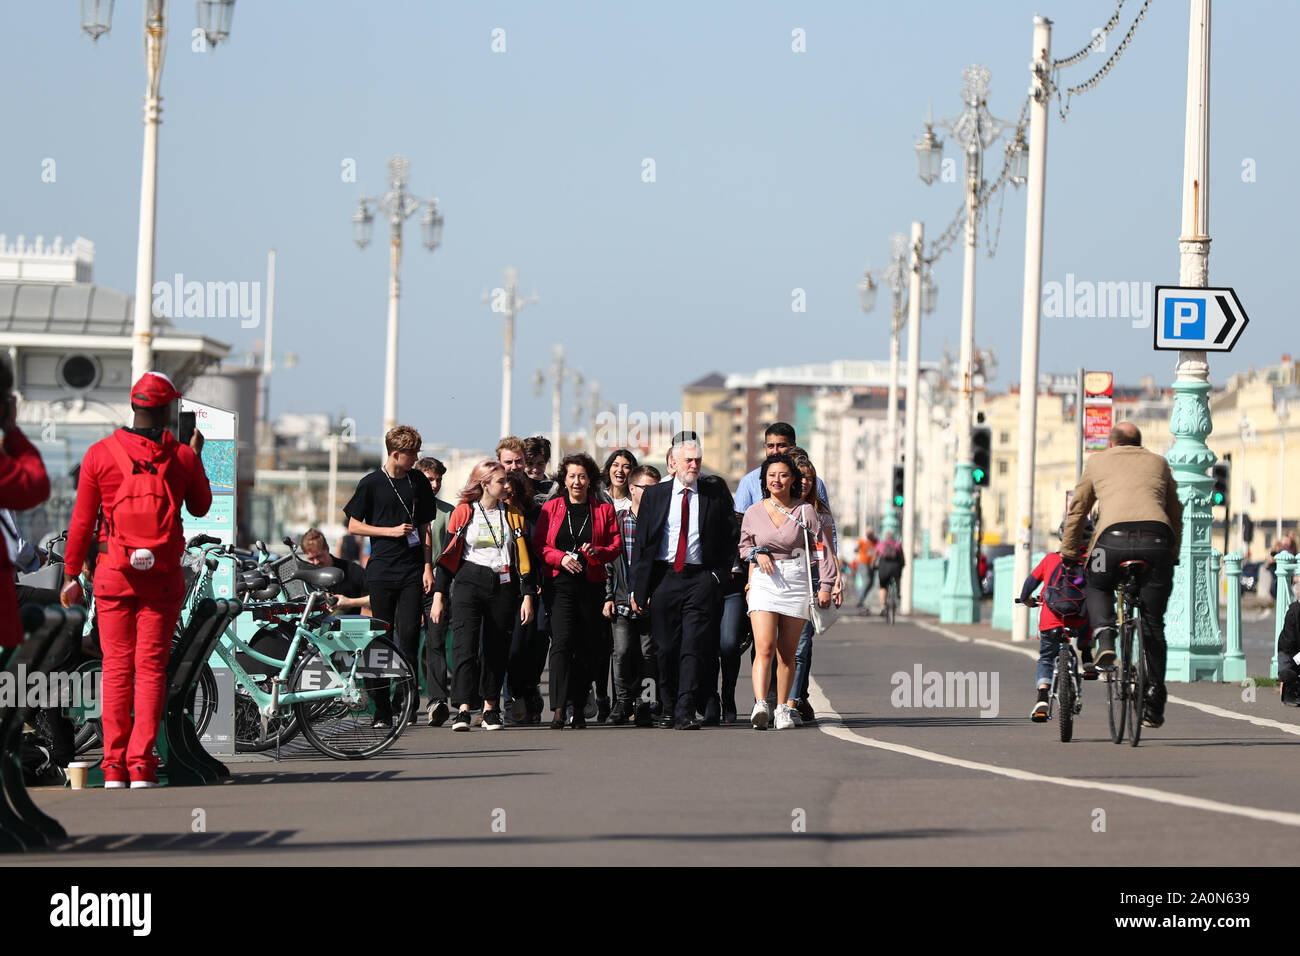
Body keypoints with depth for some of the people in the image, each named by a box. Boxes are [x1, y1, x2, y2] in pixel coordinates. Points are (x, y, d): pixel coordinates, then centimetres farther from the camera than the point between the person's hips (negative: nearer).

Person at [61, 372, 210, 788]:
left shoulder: (100, 454, -2)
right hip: (163, 577, 0)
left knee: (116, 667, 5)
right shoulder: (183, 456, -2)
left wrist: (71, 575, 8)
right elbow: (201, 507, 15)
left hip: (113, 572, 0)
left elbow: (82, 521, 0)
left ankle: (114, 766, 2)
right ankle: (141, 765, -6)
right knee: (151, 668, 1)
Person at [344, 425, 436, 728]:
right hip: (381, 570, -2)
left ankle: (409, 702, 1)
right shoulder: (371, 484, 0)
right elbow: (353, 526, 3)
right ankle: (382, 709, 5)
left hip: (412, 571, 2)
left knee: (408, 635, -7)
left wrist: (428, 567, 5)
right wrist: (392, 531, -7)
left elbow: (424, 527, 13)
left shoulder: (418, 481, 9)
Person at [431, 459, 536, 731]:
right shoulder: (463, 513, 3)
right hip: (469, 585, -3)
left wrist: (528, 596, 4)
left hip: (503, 587, 3)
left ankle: (490, 708, 17)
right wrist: (439, 596, 0)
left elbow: (524, 556, 10)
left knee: (497, 648, 5)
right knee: (465, 645, -15)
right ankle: (463, 709, -20)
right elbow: (447, 556, 5)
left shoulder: (513, 514, 10)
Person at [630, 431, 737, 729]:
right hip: (663, 579, 1)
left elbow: (728, 543, 13)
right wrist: (638, 588, 0)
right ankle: (668, 708, 20)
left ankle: (685, 713, -11)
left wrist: (718, 576, 0)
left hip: (699, 580, -1)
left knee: (692, 649, -9)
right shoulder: (654, 495, 8)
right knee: (666, 649, 5)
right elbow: (641, 544, 7)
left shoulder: (714, 498, 7)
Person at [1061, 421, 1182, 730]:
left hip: (1115, 535, -1)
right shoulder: (1158, 462, 30)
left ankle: (1104, 639, 1)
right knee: (1152, 625, 10)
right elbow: (1176, 513, 32)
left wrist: (1069, 553, 39)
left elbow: (1077, 510, 30)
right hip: (1157, 537, 1)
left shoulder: (1098, 462, 26)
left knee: (1097, 587, 30)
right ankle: (1153, 706, 8)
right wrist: (1173, 554, 42)